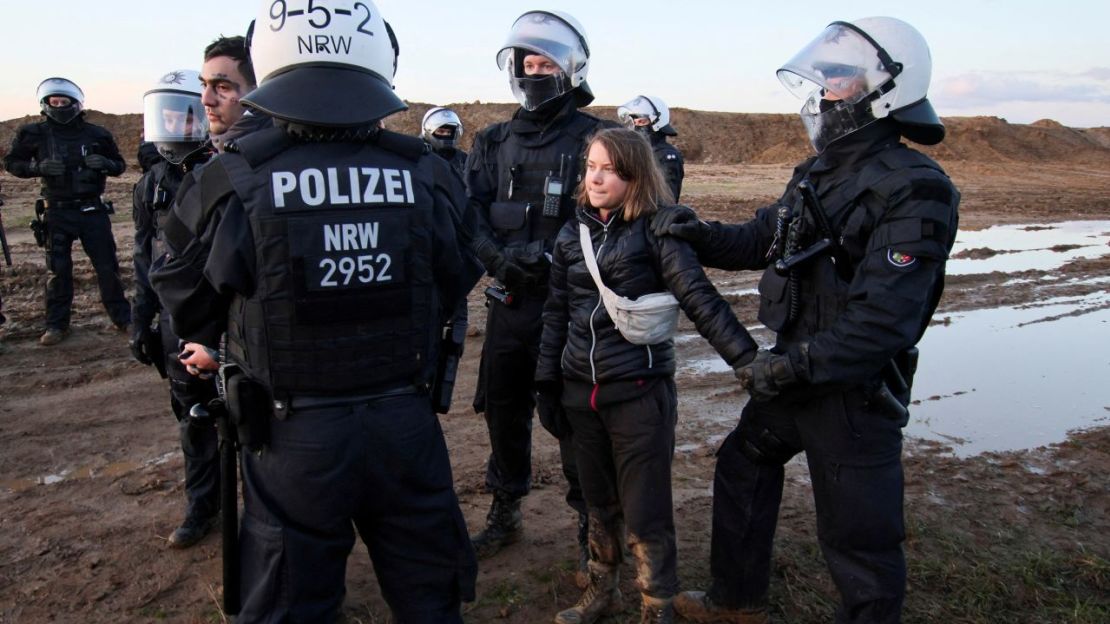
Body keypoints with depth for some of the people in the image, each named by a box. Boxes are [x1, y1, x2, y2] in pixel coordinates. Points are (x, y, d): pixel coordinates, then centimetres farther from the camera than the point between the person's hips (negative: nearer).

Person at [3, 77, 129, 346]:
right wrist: (38, 166, -13)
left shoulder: (97, 134, 0)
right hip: (58, 212, 0)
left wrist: (105, 163, -12)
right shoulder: (35, 134, -2)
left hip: (93, 210, 0)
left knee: (107, 266, 3)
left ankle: (122, 317, 15)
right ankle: (56, 325, 13)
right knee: (58, 270, 4)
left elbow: (119, 165, 10)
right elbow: (11, 162, 6)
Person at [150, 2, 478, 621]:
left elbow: (189, 308, 0)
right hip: (406, 424, 2)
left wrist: (219, 349, 22)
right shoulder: (426, 176, -8)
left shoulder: (234, 182, -15)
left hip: (295, 435, -1)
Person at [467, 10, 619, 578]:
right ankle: (505, 514, 35)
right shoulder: (493, 142, 10)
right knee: (503, 410, 15)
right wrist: (499, 257, -20)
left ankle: (589, 527, 22)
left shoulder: (595, 139, -3)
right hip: (508, 300, 5)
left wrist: (550, 254, -25)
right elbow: (469, 216, -1)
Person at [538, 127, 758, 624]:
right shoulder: (572, 234, 6)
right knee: (598, 502, 19)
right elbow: (556, 312, 11)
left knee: (645, 510, 4)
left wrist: (749, 359, -24)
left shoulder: (656, 230, -9)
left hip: (640, 391, -5)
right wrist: (547, 380, 10)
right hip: (581, 391, 5)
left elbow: (700, 299, -15)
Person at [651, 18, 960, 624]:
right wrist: (702, 236, -4)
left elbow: (884, 319, -26)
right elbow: (760, 241, 14)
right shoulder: (817, 174, 8)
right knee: (741, 468, 21)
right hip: (794, 371, 9)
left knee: (856, 534, 5)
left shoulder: (912, 191, -20)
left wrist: (796, 365, -25)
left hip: (855, 391, -9)